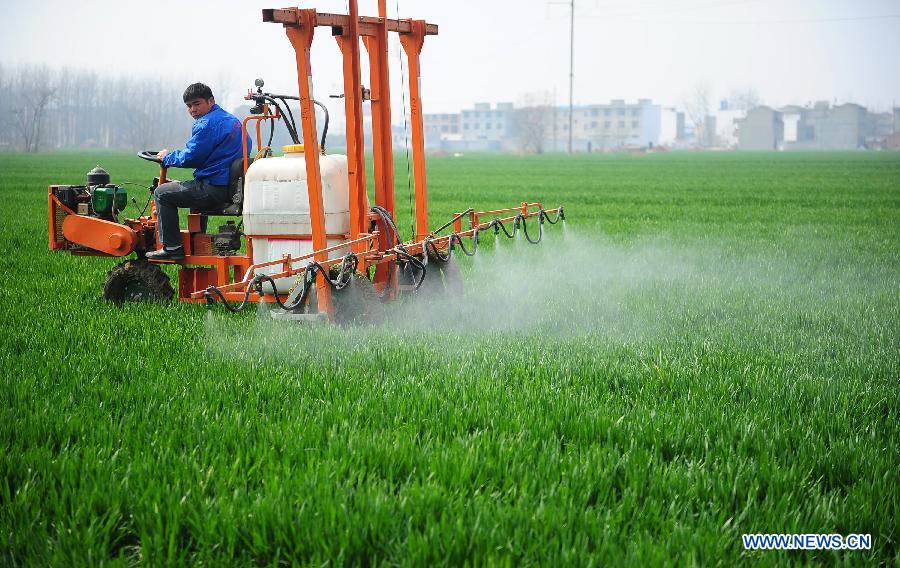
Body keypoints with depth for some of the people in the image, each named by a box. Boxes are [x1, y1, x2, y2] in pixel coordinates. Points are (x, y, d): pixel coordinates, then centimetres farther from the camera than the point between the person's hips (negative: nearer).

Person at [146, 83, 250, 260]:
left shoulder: (207, 124, -13)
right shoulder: (231, 119, 17)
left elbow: (190, 157, -14)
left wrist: (167, 157, 7)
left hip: (215, 189, -10)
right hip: (233, 185, 10)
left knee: (162, 193, 0)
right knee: (195, 188, 40)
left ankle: (171, 248, -2)